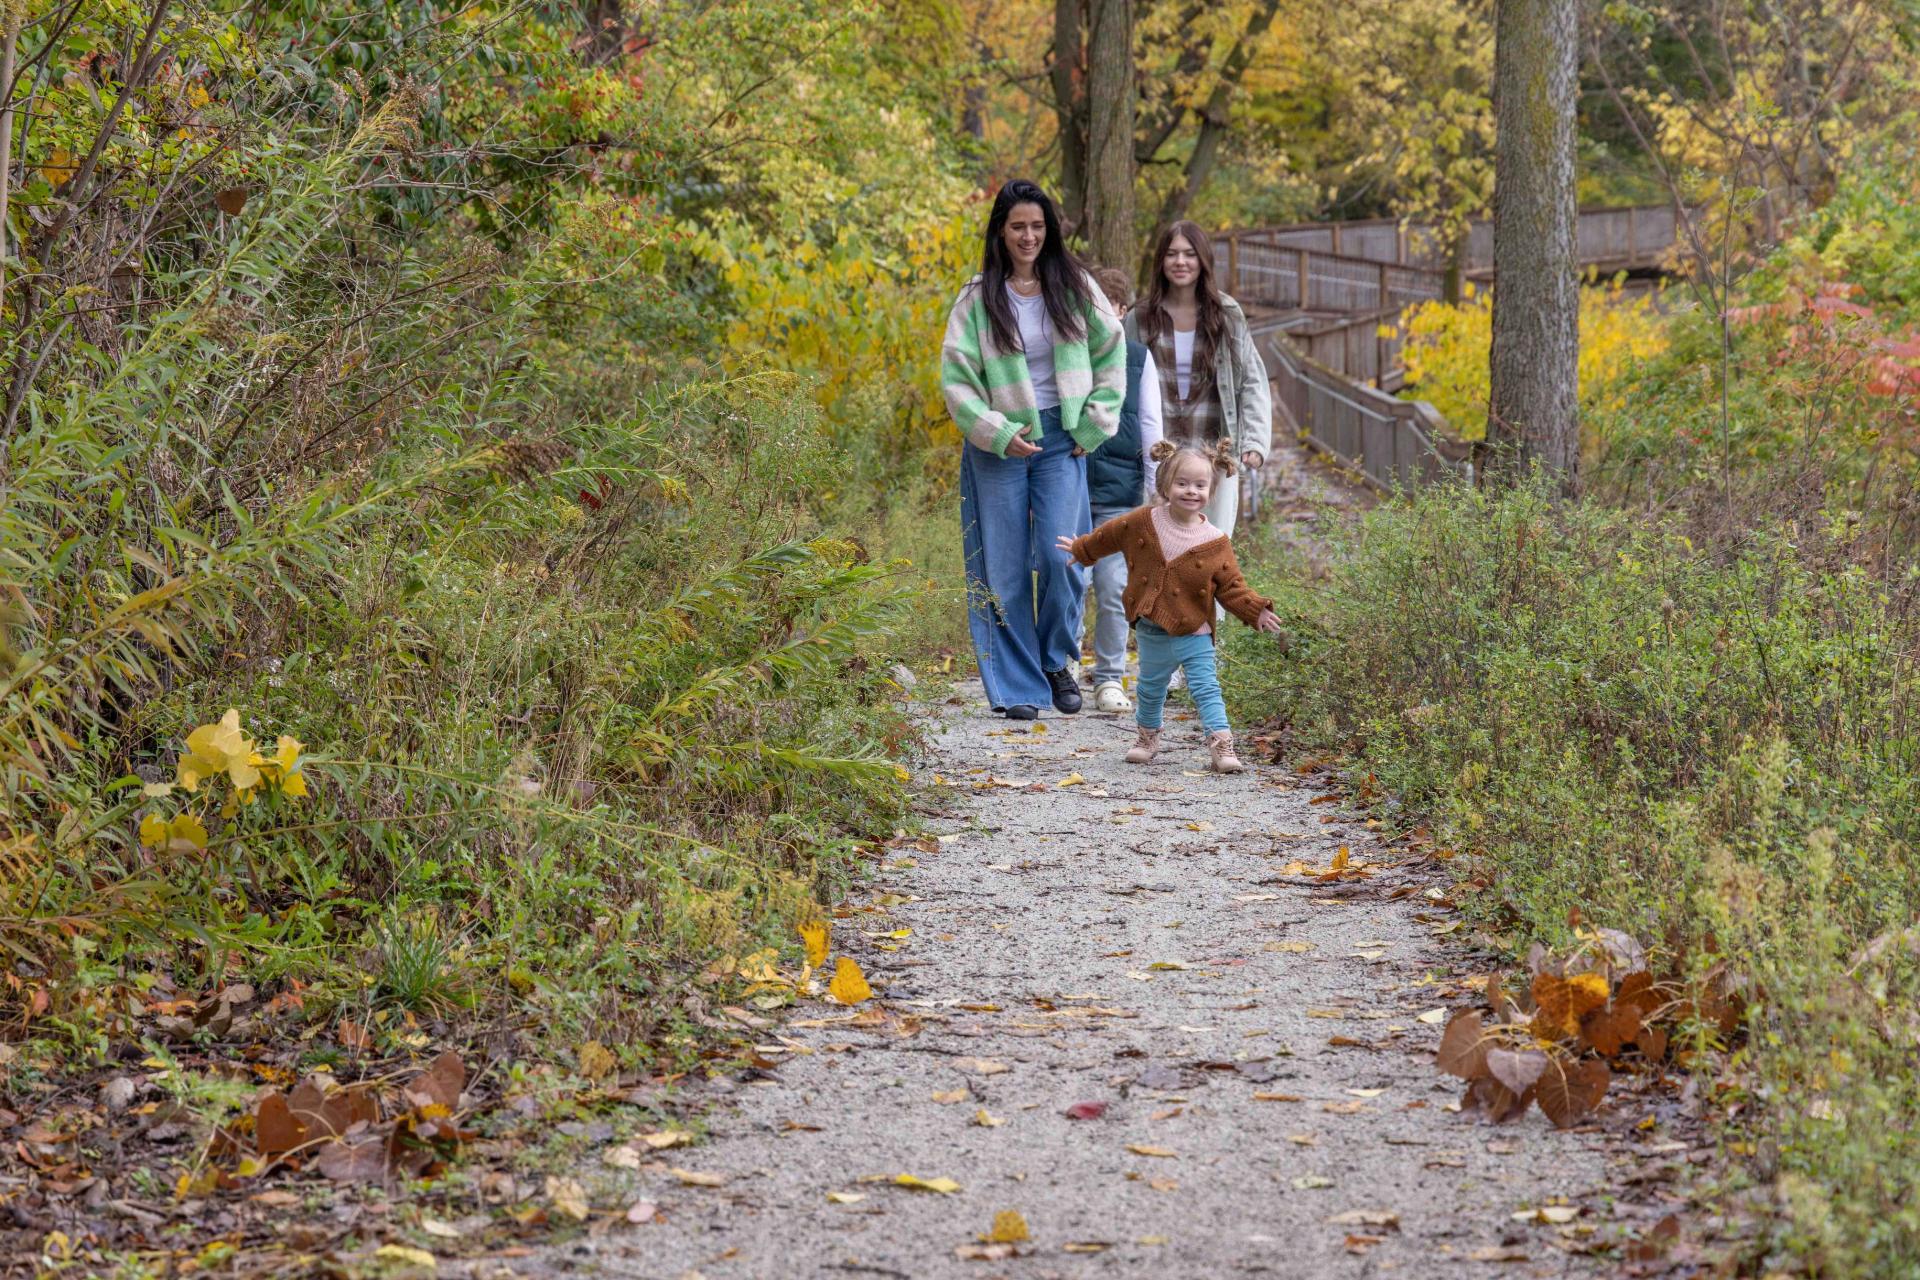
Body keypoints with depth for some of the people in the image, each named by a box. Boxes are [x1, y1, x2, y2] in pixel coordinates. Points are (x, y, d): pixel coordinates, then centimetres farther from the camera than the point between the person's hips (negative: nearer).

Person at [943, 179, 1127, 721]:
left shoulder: (1074, 286, 4)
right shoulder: (978, 298, -2)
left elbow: (1110, 352, 12)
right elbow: (955, 378, -3)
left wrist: (1095, 424, 4)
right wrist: (998, 434, -12)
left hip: (1062, 440, 1)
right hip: (1000, 445, -1)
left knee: (1060, 556, -11)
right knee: (1006, 569, 0)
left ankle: (1058, 661, 13)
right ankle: (1017, 689, 8)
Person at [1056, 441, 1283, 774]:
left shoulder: (1216, 543, -11)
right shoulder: (1143, 522, -7)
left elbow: (1230, 586, -6)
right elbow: (1108, 536, 12)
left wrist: (1255, 611, -19)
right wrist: (1081, 549, 26)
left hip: (1193, 633, -2)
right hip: (1151, 631, 3)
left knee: (1206, 688, -9)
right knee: (1151, 688, 19)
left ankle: (1221, 744, -10)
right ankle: (1148, 735, 40)